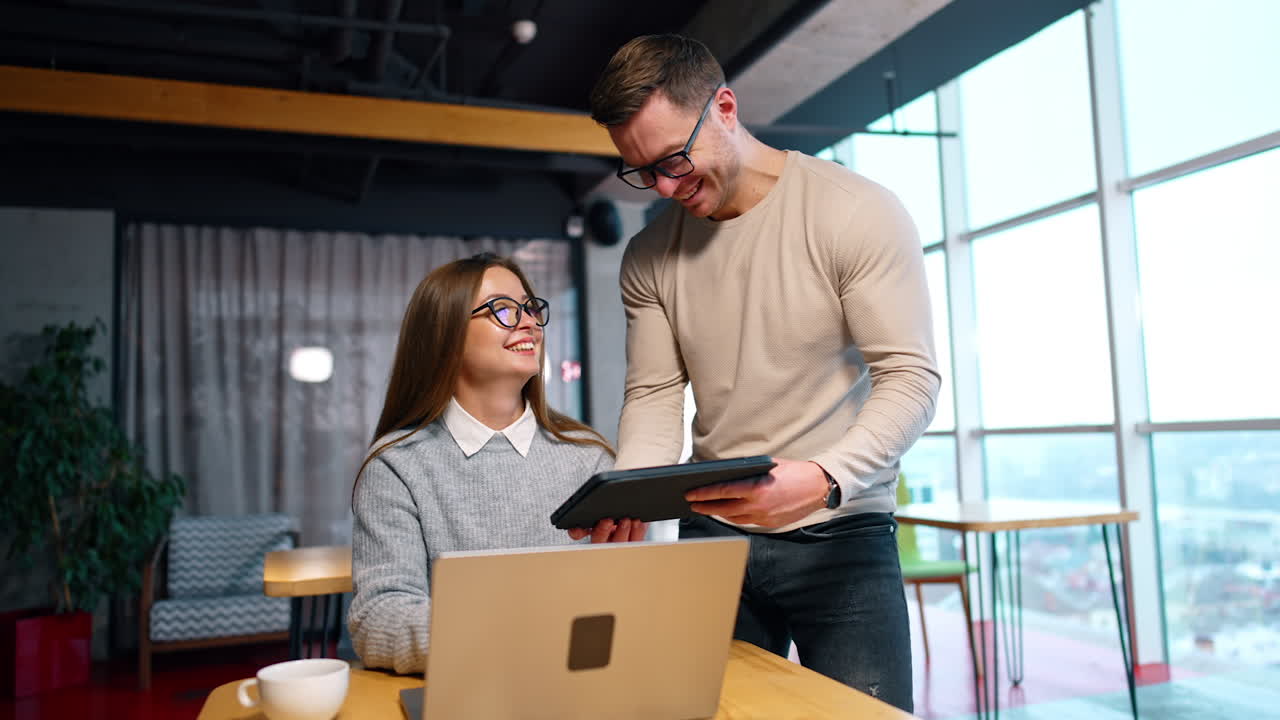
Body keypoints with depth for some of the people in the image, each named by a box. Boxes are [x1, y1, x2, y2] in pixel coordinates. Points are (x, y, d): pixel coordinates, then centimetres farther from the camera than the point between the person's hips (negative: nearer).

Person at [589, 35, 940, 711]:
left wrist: (825, 479, -31)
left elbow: (910, 379, -14)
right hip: (712, 535, 4)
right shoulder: (648, 255, 3)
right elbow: (653, 395, 3)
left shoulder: (860, 213, -11)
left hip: (842, 536, -3)